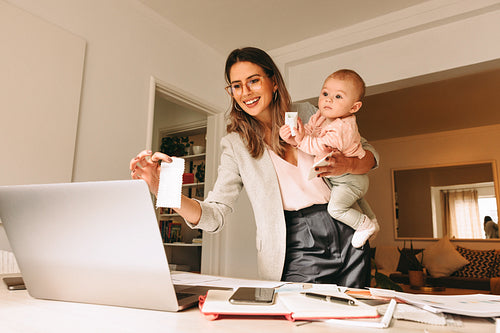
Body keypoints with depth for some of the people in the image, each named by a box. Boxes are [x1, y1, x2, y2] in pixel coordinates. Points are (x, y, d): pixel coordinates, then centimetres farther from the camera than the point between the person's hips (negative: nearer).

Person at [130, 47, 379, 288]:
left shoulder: (307, 114, 5)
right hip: (298, 251, -2)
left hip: (346, 236, 3)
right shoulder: (236, 145, 0)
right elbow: (214, 215, -7)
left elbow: (368, 152, 10)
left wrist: (347, 165, -14)